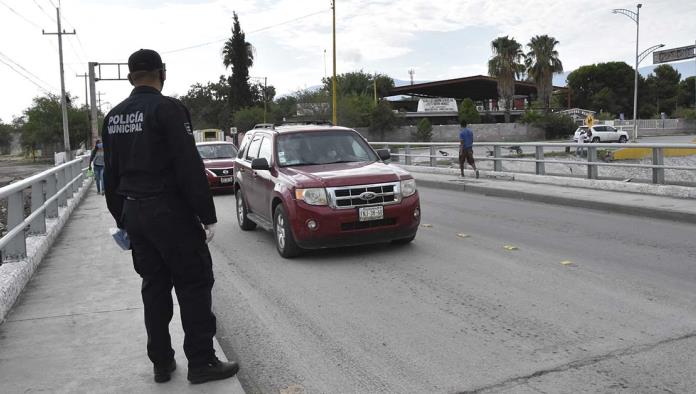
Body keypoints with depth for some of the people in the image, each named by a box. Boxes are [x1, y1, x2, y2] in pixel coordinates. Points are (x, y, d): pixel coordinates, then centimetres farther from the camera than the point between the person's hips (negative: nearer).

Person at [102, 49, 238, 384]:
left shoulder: (113, 117, 11)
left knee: (154, 286, 14)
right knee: (194, 285, 2)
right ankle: (201, 363, 7)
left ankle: (162, 363, 21)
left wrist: (121, 217, 23)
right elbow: (190, 167, -18)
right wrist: (207, 216, -13)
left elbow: (111, 174, 16)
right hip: (171, 213, -7)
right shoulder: (168, 108, -12)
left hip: (134, 214, 7)